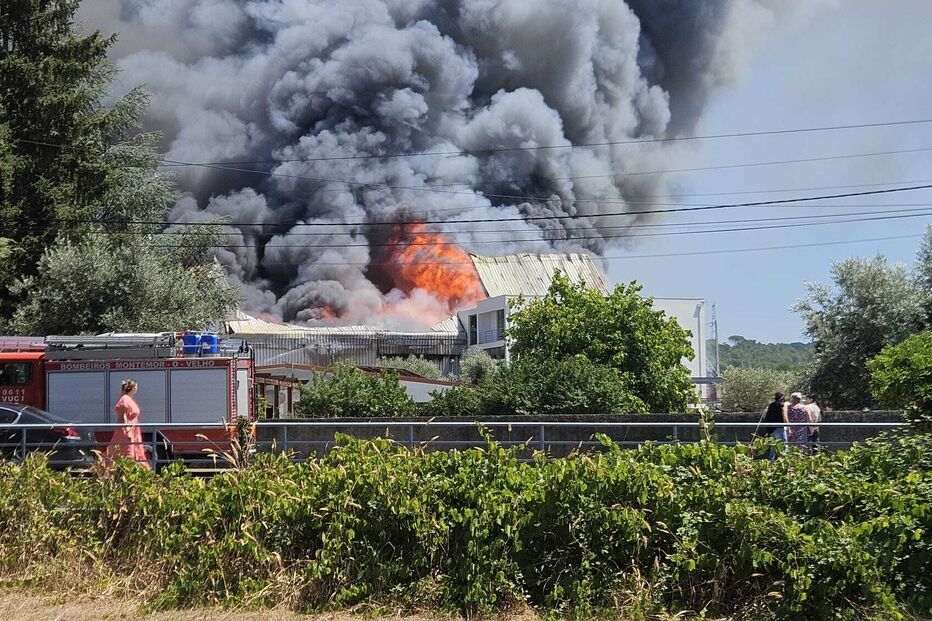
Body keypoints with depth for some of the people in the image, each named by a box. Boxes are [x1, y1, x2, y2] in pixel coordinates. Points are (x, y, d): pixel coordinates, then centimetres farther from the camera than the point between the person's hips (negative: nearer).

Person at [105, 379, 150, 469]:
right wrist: (127, 431, -22)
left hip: (133, 431, 10)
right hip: (127, 431, -10)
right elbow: (123, 417, -18)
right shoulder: (125, 399, -13)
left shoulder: (130, 400, 15)